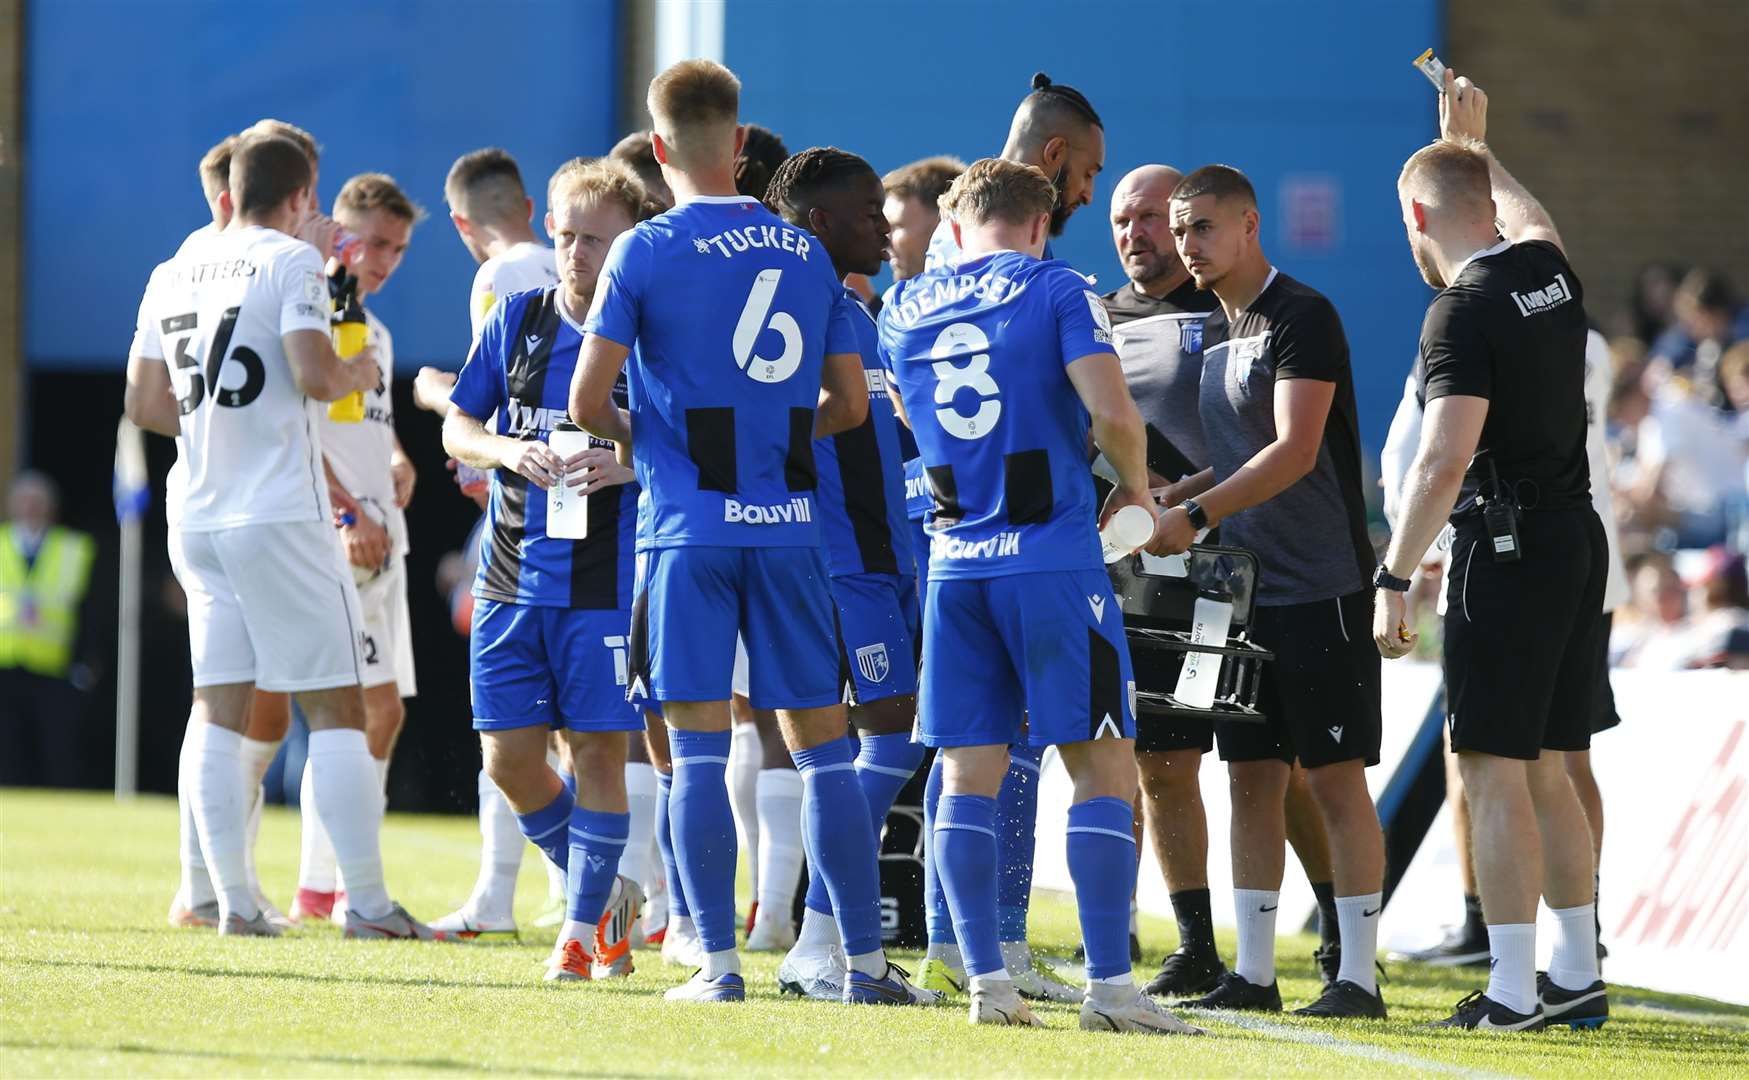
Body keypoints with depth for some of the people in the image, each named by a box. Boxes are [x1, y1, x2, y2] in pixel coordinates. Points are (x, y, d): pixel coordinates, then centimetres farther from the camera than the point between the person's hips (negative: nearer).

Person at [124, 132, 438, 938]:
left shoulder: (173, 274, 12)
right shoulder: (291, 262, -7)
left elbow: (145, 404, 16)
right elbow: (315, 376, -19)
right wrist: (358, 374, 1)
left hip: (196, 515, 6)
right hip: (278, 516, -6)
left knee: (217, 707, 8)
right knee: (334, 706, -1)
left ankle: (233, 901, 5)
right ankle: (366, 901, -4)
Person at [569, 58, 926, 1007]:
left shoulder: (646, 252, -4)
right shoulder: (806, 252, 8)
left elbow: (588, 405, -5)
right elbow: (849, 403, 12)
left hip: (689, 527, -3)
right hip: (789, 526, 3)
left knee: (700, 749, -1)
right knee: (821, 743, 7)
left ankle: (719, 963, -4)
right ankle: (865, 961, 6)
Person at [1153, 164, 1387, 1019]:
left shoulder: (1301, 317, -11)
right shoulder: (1216, 333, 15)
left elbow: (1295, 451, -19)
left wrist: (1196, 515, -20)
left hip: (1321, 588, -8)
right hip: (1245, 589, 8)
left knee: (1335, 779, -5)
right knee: (1252, 778, 8)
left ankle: (1357, 974, -2)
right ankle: (1251, 972, 12)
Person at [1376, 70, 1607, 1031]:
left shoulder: (1463, 312, -15)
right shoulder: (1551, 271, 8)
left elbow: (1443, 459, -22)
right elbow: (1527, 215, 35)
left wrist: (1392, 579, -18)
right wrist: (1473, 142, 48)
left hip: (1507, 548, -8)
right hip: (1578, 541, 8)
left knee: (1494, 774, -6)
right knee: (1544, 770, 14)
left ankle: (1512, 991, -9)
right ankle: (1576, 977, 17)